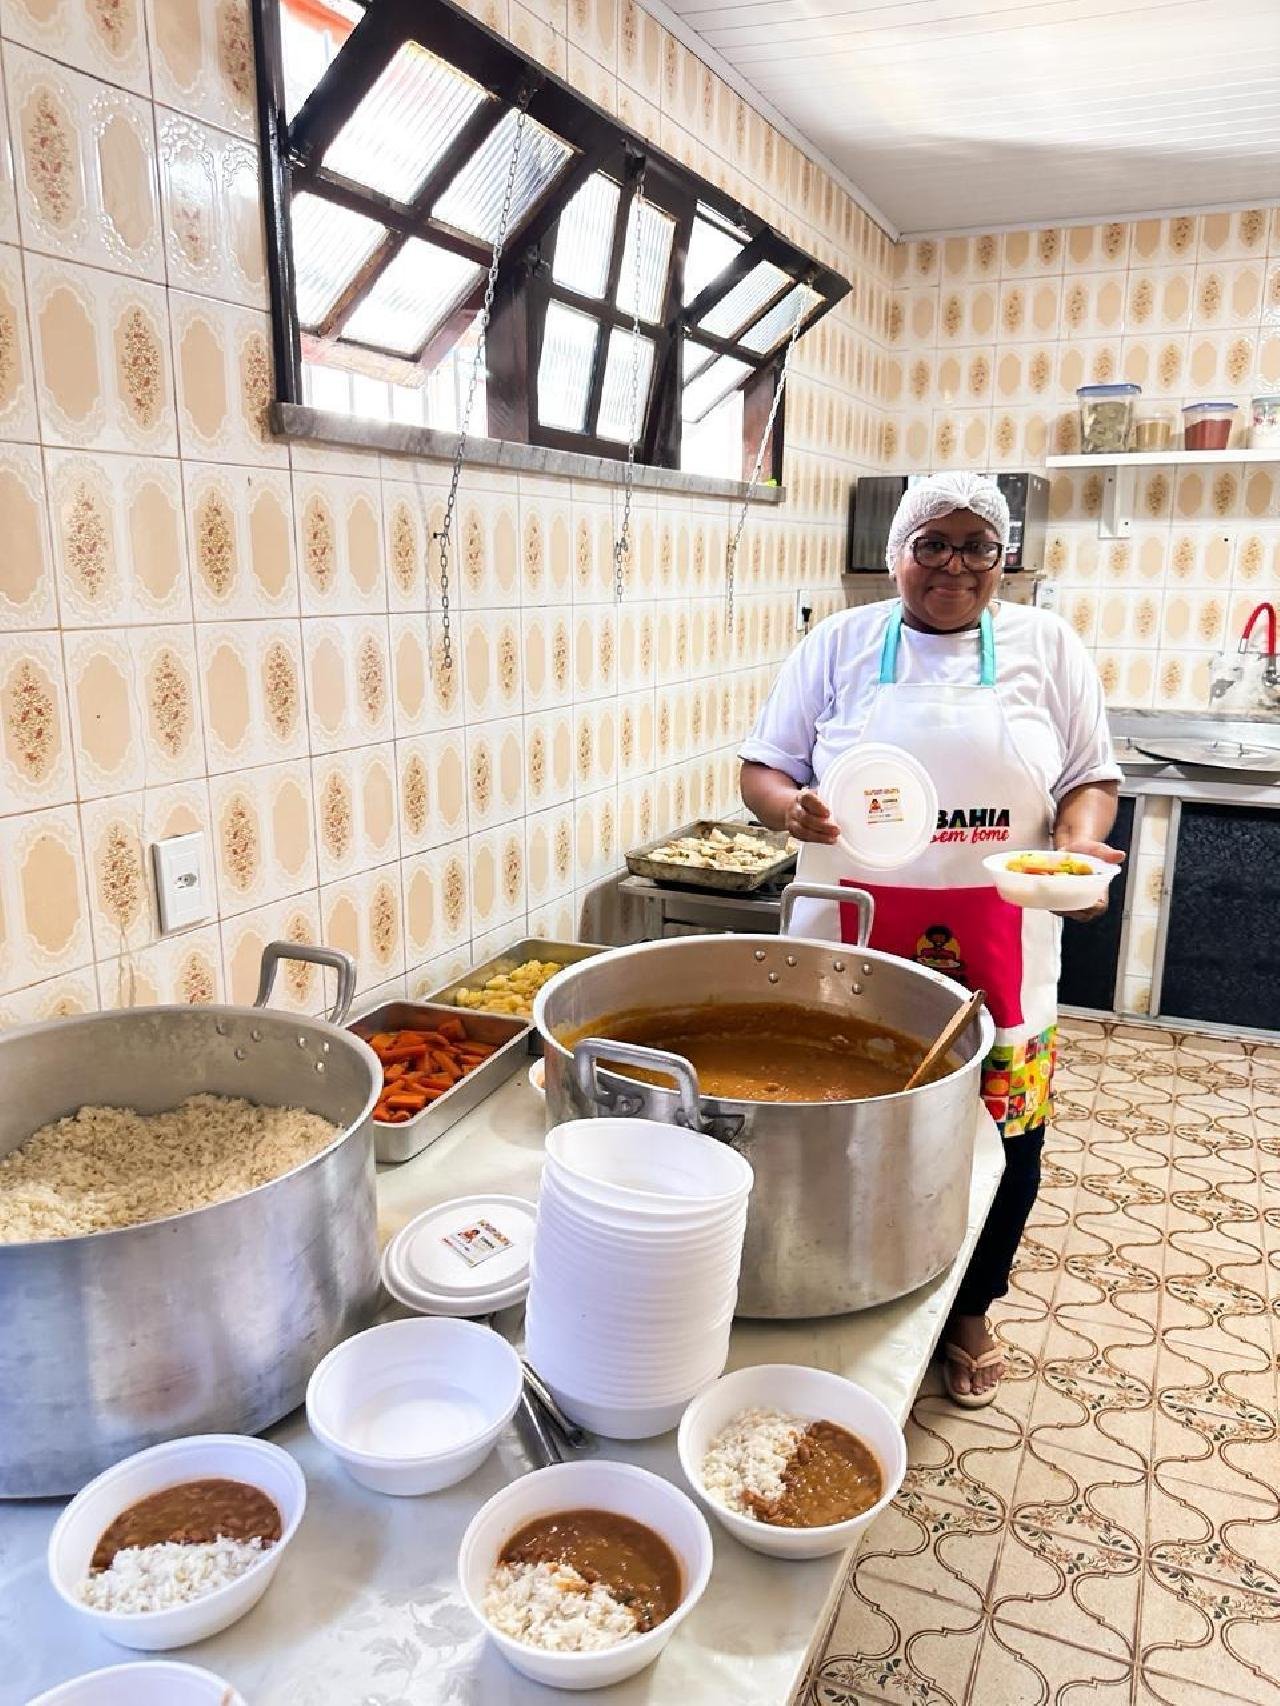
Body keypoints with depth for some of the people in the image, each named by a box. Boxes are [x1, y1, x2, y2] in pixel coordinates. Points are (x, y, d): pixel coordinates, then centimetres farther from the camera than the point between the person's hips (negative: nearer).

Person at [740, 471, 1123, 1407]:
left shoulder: (1048, 647, 6)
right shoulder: (838, 645, 5)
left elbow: (1091, 777, 8)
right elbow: (762, 768, 5)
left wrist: (1081, 840, -13)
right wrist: (793, 807, -17)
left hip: (996, 954, 1)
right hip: (854, 945, 0)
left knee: (1001, 1141, 7)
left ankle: (970, 1311, 34)